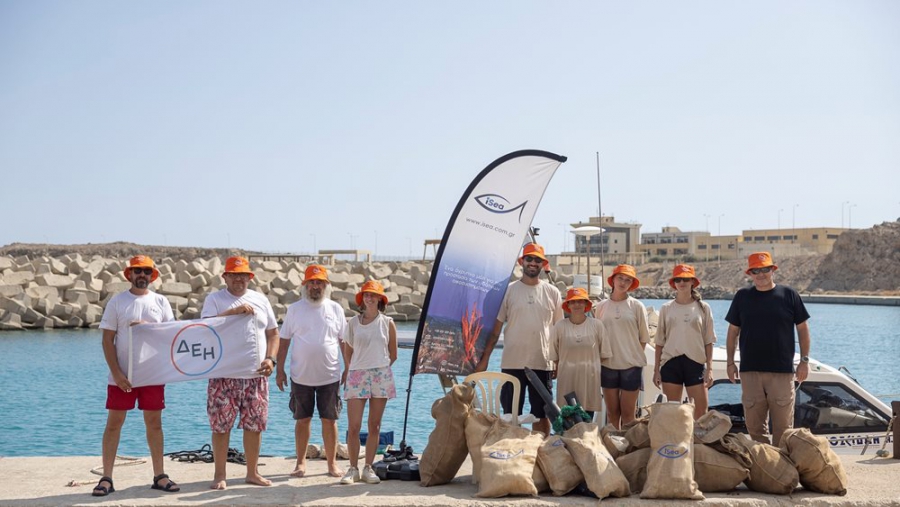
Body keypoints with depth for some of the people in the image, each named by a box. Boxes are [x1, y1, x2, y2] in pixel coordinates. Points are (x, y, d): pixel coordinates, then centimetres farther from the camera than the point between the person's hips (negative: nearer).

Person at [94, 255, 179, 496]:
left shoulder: (161, 302, 6)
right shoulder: (117, 301, 0)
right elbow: (107, 340, -4)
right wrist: (116, 373, -12)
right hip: (121, 375, -2)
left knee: (154, 423, 6)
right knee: (114, 423, 1)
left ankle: (159, 476, 13)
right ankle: (106, 478, 7)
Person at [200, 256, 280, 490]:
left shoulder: (260, 300, 12)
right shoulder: (214, 299, 2)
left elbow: (273, 333, 14)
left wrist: (270, 359, -1)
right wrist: (234, 312, -22)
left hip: (256, 375, 3)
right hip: (224, 375, -3)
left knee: (255, 425, 7)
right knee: (221, 425, 0)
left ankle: (252, 472, 19)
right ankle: (219, 475, 12)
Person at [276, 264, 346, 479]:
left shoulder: (335, 309, 4)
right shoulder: (294, 309, 3)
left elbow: (344, 341, 8)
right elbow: (284, 341, 5)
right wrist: (280, 370, 1)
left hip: (330, 376, 0)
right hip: (301, 376, 0)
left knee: (329, 420, 4)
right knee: (302, 420, 8)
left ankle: (332, 463, 13)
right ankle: (300, 462, 19)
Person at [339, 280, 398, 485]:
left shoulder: (387, 323, 5)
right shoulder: (353, 323, 6)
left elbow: (393, 355, 12)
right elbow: (347, 352, 12)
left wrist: (379, 367, 9)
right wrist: (348, 371, 7)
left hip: (381, 377, 1)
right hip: (357, 376, 0)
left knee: (374, 426, 3)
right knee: (353, 426, -6)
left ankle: (368, 468, 11)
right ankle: (353, 469, 3)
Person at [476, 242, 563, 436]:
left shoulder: (552, 293, 6)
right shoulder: (508, 291, 2)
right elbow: (495, 328, 2)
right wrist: (484, 358, -4)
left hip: (543, 363, 1)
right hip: (512, 363, -1)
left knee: (542, 414, 8)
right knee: (511, 415, 6)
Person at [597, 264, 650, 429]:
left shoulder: (637, 306, 1)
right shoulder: (602, 306, 6)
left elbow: (644, 337, 6)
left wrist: (635, 356, 2)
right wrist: (601, 356, 3)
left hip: (631, 365, -1)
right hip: (608, 364, 2)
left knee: (628, 413, 1)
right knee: (612, 412, 7)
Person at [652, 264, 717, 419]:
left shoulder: (703, 308, 5)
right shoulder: (666, 309, 7)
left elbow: (708, 341, 5)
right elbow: (660, 342, 9)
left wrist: (709, 368, -1)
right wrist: (656, 369, 5)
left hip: (695, 362, -1)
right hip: (670, 362, 1)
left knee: (702, 409, -6)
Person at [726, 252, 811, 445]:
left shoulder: (789, 295, 3)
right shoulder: (742, 297, 8)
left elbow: (802, 328, 8)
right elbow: (733, 331, 13)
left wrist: (804, 360, 3)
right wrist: (730, 362, 9)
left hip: (782, 371, -2)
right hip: (749, 371, 2)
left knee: (783, 425, -1)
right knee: (753, 424, 4)